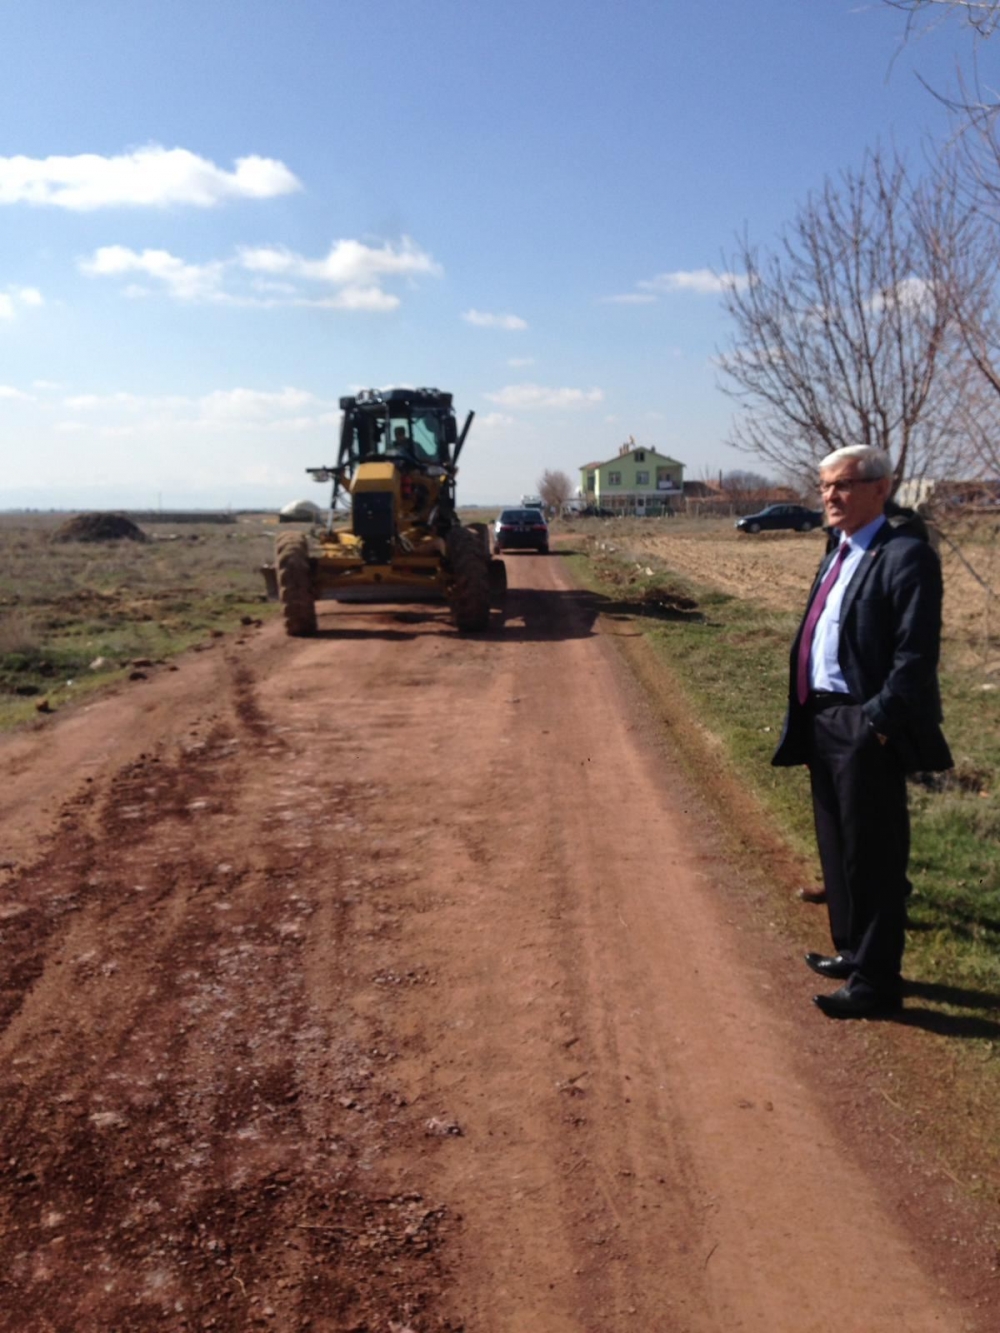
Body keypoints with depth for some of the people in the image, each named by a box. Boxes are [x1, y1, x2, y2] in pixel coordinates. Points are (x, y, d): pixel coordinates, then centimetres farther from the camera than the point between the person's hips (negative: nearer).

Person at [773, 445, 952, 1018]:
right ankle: (853, 951, 38)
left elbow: (917, 656, -20)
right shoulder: (841, 552, 15)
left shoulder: (905, 555, -14)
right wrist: (810, 712, 12)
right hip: (823, 719, 9)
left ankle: (876, 981, 14)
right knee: (838, 847, 20)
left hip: (864, 728, -9)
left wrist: (876, 722, -21)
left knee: (872, 856, 1)